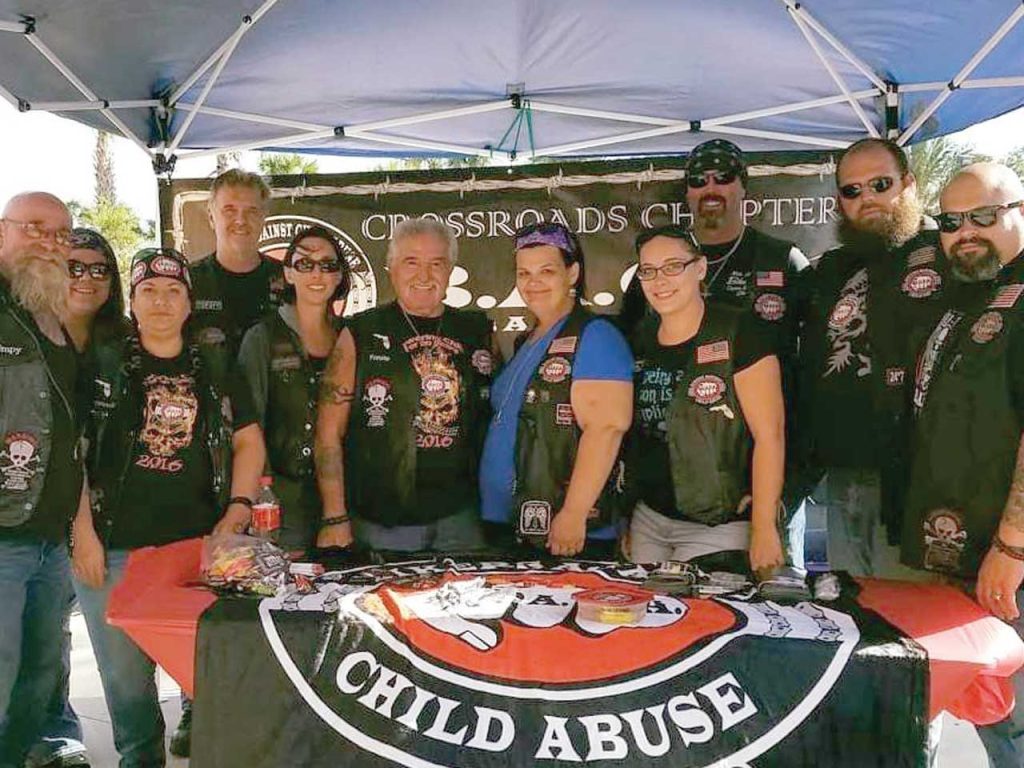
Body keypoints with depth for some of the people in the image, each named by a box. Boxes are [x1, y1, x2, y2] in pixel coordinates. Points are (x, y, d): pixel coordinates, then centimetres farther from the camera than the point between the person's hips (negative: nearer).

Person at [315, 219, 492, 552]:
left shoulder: (477, 331, 8)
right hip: (380, 523, -2)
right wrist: (335, 519, -8)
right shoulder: (360, 334, 0)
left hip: (461, 518, 3)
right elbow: (329, 433, -2)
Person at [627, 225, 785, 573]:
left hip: (718, 531, -6)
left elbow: (770, 434, -14)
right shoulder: (640, 341, 9)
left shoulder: (739, 333, -10)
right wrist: (623, 521, 14)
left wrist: (764, 529, -17)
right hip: (647, 521, 6)